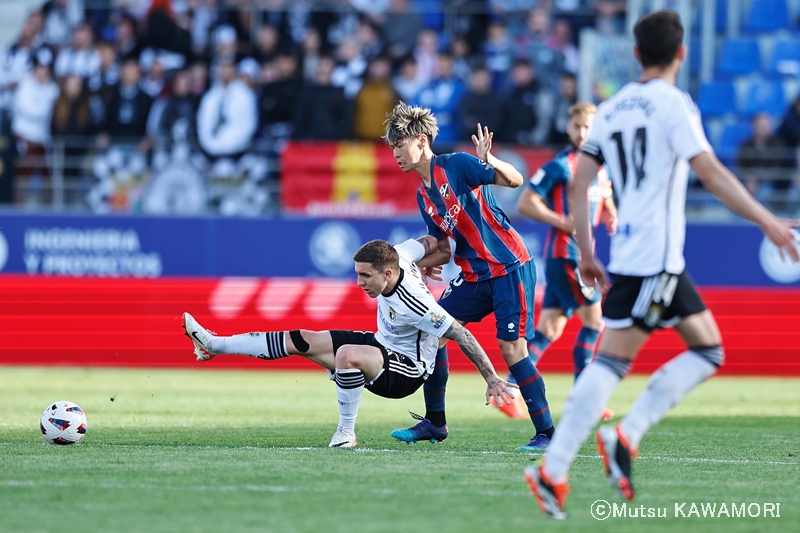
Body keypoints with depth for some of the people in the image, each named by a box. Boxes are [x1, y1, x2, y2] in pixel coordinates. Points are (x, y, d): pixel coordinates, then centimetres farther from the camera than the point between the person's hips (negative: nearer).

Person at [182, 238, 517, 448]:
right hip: (382, 344, 9)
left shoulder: (414, 305, -34)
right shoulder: (398, 256, -12)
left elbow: (461, 335, -29)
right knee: (301, 341, 1)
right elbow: (430, 242, 7)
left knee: (346, 354, -38)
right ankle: (215, 345, 4)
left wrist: (491, 379, -26)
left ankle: (346, 432, -20)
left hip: (407, 370, -9)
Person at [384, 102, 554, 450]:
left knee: (511, 346, -13)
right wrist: (411, 266, 1)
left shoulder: (456, 165, -11)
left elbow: (515, 180, -18)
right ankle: (434, 422, 14)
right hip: (474, 274, 8)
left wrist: (488, 160, -36)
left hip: (509, 268, -8)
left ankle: (546, 433, -7)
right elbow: (444, 251, 17)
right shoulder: (423, 196, 12)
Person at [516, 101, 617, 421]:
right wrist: (562, 222, -19)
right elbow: (525, 203, -12)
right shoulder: (561, 165, -10)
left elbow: (605, 201, 29)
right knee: (594, 319, -7)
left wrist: (611, 216, 7)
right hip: (564, 253, -8)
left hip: (581, 253, 8)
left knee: (550, 328, 6)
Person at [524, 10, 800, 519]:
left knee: (709, 350, 8)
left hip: (630, 252, 8)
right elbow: (711, 173, -17)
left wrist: (587, 254, 18)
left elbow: (579, 184, 13)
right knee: (612, 359, -5)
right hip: (656, 257, -8)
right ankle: (552, 470, -13)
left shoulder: (612, 109, 14)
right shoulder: (674, 105, -8)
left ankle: (626, 436, -5)